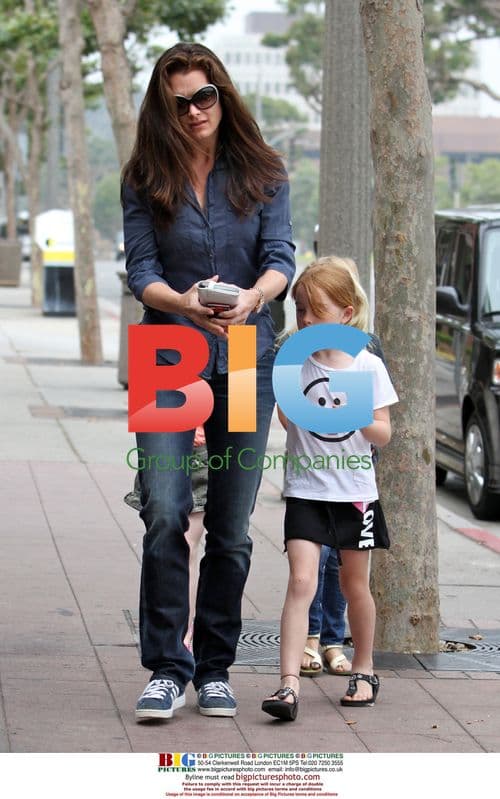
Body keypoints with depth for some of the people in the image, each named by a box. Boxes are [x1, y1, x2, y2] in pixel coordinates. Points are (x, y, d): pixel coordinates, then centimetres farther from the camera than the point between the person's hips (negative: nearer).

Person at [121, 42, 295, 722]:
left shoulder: (262, 174, 5)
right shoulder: (146, 179, 3)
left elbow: (281, 257, -4)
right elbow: (141, 270, -3)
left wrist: (252, 297, -26)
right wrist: (184, 303, -24)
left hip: (246, 361, 1)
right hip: (167, 360, -1)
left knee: (232, 528, 4)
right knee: (164, 513, -14)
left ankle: (215, 669, 15)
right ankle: (167, 670, -8)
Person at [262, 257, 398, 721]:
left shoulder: (368, 366, -2)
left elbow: (383, 434, 1)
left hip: (354, 492, 1)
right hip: (306, 491, -1)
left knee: (355, 586, 14)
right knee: (301, 582, -14)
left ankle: (364, 671, 33)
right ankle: (288, 684, -19)